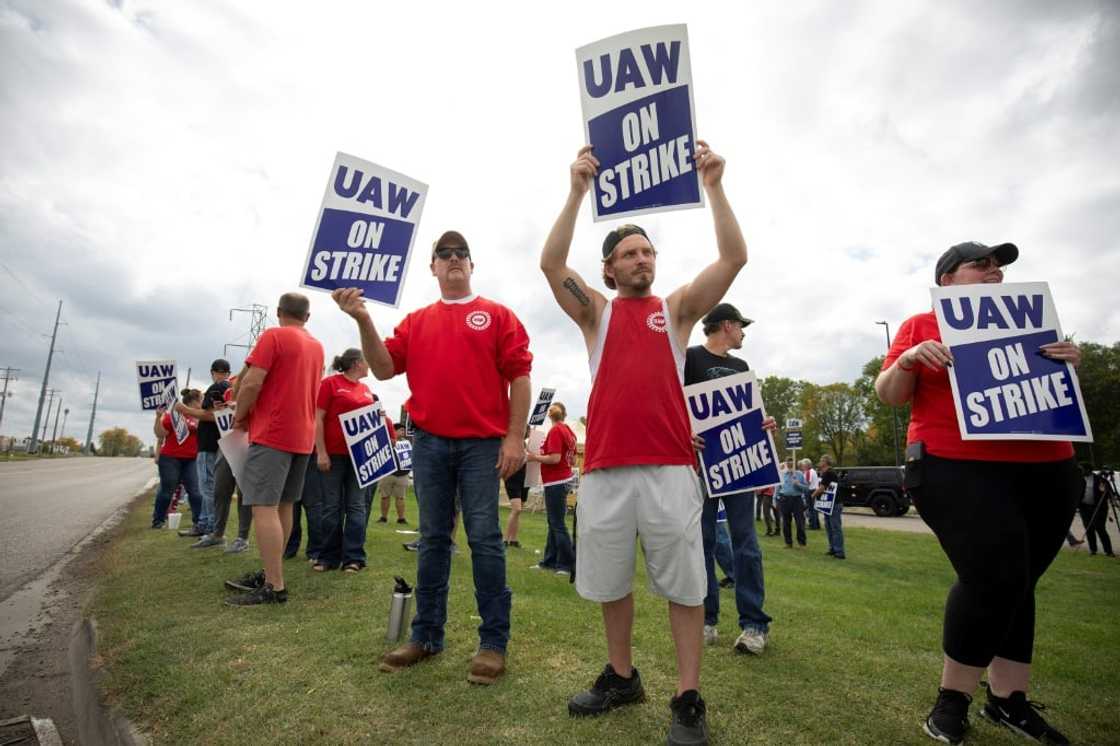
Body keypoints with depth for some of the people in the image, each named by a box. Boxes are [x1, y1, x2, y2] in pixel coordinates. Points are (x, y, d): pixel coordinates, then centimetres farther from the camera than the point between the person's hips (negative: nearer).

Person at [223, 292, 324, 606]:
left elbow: (251, 382, -15)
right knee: (283, 507, 13)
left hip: (273, 433, -8)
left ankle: (275, 587, -9)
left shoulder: (273, 336, -7)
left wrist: (240, 416, 1)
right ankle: (269, 573, 20)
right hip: (303, 435, 8)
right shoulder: (317, 346, 15)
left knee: (264, 507, -8)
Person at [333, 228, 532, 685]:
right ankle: (426, 635, 23)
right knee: (432, 539, 11)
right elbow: (384, 368, 6)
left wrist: (515, 436, -8)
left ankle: (493, 641, 10)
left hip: (483, 442, -3)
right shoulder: (416, 321, 15)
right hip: (429, 443, 3)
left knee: (484, 538, -1)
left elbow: (519, 376, 0)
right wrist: (363, 320, -7)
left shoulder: (496, 315, 6)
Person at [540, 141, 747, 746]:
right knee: (610, 582, 13)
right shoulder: (596, 312, 11)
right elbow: (551, 263, -4)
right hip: (604, 466, 1)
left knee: (683, 583, 4)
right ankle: (621, 677, 33)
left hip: (670, 466, -1)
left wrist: (713, 187, -5)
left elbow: (734, 257, 0)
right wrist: (578, 190, -9)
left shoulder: (678, 307, 11)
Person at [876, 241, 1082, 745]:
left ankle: (1008, 699, 23)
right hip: (958, 470, -5)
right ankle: (952, 698, 5)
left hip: (1047, 471, 6)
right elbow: (888, 396, -2)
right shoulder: (921, 326, 3)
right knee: (994, 578, -13)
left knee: (1016, 583, 9)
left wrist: (1067, 365, 1)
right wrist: (909, 360, -21)